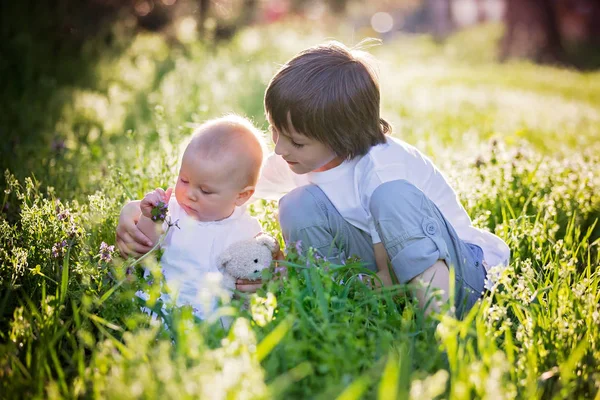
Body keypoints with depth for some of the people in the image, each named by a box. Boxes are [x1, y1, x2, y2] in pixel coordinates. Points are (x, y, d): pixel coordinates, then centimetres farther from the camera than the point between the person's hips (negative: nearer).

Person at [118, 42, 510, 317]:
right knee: (300, 206, -18)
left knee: (392, 197, -36)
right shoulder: (295, 163, -5)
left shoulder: (383, 166, -26)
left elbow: (386, 271, -26)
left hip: (462, 273, -5)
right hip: (389, 273, 6)